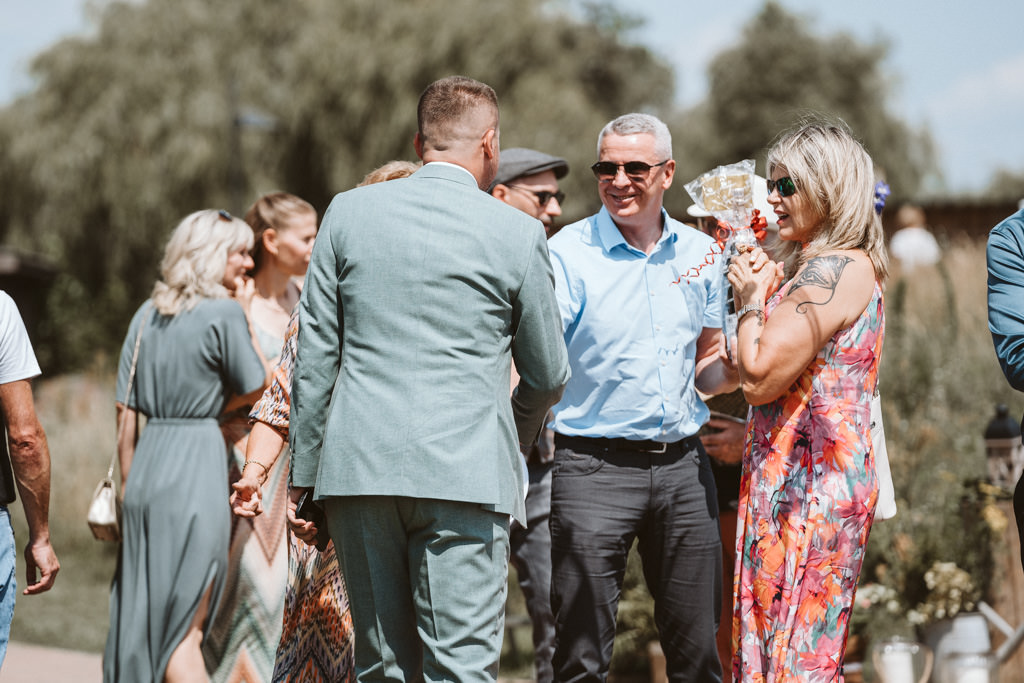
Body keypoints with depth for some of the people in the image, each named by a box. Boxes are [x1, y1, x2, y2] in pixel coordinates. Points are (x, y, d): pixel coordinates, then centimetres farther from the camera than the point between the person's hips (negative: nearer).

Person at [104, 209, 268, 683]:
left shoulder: (147, 316, 11)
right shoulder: (224, 313, -8)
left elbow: (126, 416, 10)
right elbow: (255, 387, 1)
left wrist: (128, 486, 15)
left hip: (147, 466, 6)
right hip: (197, 468, -6)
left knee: (142, 613, 11)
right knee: (185, 626, -4)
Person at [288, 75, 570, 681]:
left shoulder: (348, 214, 6)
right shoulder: (517, 234, 0)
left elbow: (315, 357, 7)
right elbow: (548, 375, 9)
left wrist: (303, 473, 12)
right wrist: (518, 435, 29)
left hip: (359, 470, 3)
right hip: (466, 472, -3)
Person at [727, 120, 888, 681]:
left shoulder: (832, 270, -16)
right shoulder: (849, 266, 17)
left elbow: (760, 376, -19)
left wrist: (750, 302, -4)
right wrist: (763, 294, 12)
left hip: (805, 482, -10)